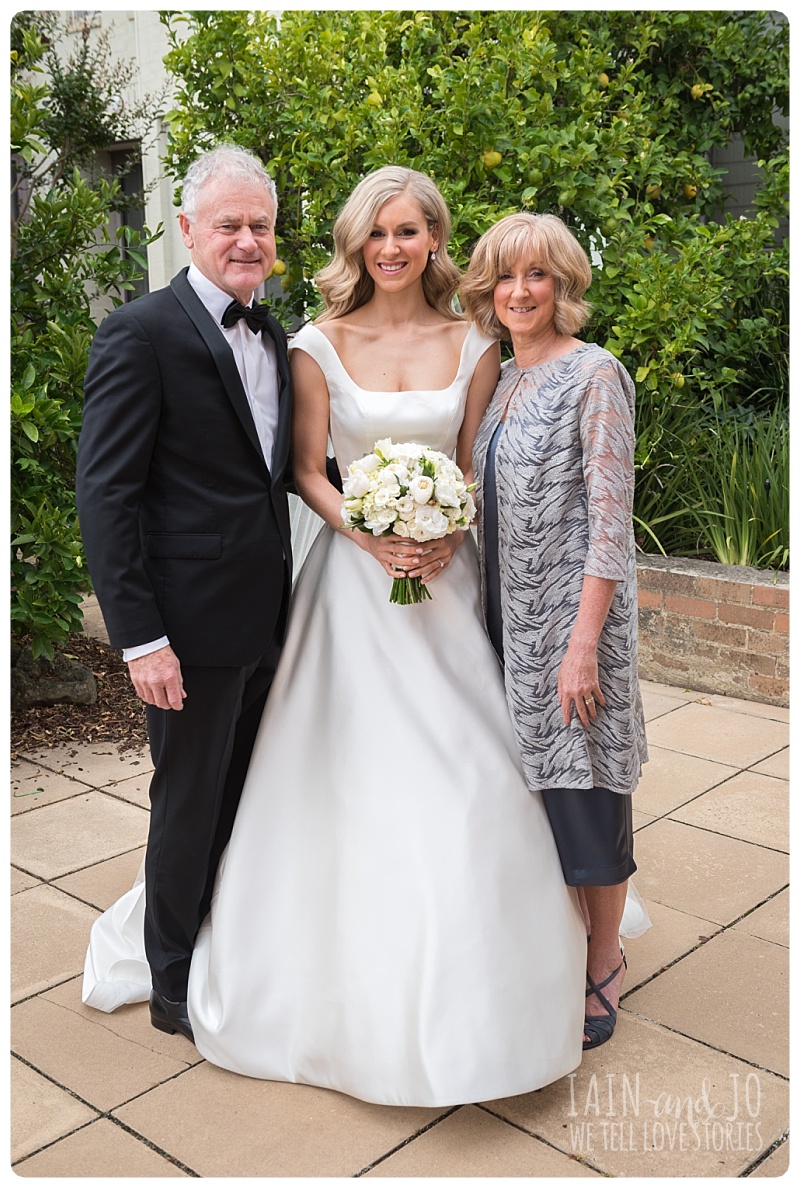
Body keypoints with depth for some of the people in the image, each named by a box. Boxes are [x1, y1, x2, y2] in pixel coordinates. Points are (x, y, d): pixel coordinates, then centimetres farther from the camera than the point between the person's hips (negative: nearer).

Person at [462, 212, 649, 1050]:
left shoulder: (593, 375, -10)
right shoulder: (502, 378, 12)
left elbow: (610, 517, -15)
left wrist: (585, 642, -19)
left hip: (570, 612, -7)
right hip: (507, 613, 7)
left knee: (581, 786, 3)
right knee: (528, 782, 15)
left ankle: (603, 966, 22)